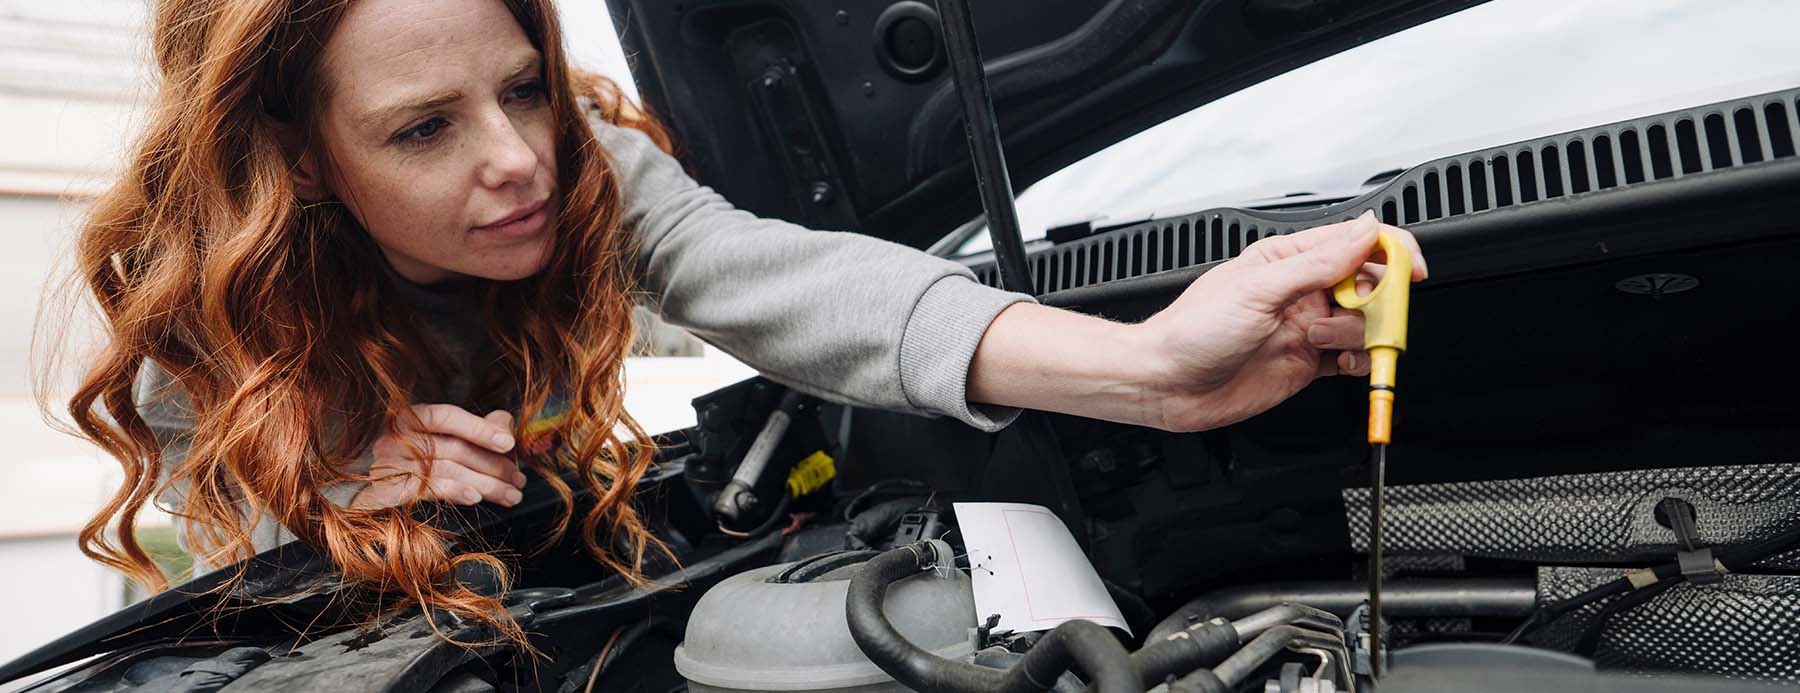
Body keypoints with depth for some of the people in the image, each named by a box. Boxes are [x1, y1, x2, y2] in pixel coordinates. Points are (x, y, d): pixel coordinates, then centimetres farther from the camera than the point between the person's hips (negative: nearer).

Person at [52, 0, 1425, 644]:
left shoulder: (590, 163, -29)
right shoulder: (183, 302, -29)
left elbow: (784, 283, -47)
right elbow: (210, 530, -16)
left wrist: (1142, 361, -63)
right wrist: (331, 494, -41)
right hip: (322, 632, -1)